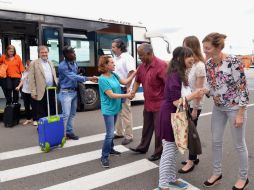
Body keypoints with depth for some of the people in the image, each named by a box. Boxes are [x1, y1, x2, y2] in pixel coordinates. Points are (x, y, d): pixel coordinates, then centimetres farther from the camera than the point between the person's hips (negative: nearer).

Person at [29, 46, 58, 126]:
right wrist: (33, 92, -12)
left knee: (52, 111, 12)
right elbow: (31, 79, -7)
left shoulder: (50, 63, 15)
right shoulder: (34, 63, -3)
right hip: (42, 92, -5)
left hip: (52, 90, 5)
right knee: (41, 113, 5)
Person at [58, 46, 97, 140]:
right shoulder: (63, 66, -17)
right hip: (66, 92, -7)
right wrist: (89, 78, -30)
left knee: (72, 114, 12)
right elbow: (73, 77, -25)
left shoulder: (75, 63, 7)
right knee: (66, 114, -7)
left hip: (74, 91, 7)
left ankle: (69, 132, 23)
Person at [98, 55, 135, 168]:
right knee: (110, 134, -7)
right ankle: (104, 157, 6)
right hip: (108, 110, -8)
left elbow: (125, 82, 10)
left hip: (115, 108, 8)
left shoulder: (114, 75, 3)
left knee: (111, 132, 21)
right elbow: (111, 95, -21)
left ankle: (110, 149, 37)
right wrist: (126, 96, -18)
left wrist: (135, 73, 3)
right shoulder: (102, 79, -19)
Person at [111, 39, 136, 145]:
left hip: (124, 89, -8)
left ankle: (128, 136, 11)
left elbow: (131, 72, -21)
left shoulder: (127, 57, -14)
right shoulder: (115, 58, 11)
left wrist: (127, 88, -21)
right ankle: (119, 132, 31)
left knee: (126, 113, -1)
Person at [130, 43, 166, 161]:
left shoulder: (161, 65, -20)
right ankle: (143, 147, 37)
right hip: (147, 103, 7)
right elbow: (138, 80, 16)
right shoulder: (142, 66, 5)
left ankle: (158, 152, 24)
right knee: (147, 127, 21)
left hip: (159, 104, -7)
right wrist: (133, 91, -2)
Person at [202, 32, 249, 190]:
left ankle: (244, 177, 31)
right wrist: (204, 91, -14)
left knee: (239, 144, 9)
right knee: (216, 141, 13)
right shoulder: (209, 64, -2)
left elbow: (243, 88, -18)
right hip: (218, 107, 6)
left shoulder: (233, 61, -21)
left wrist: (240, 114, -17)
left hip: (235, 107, -6)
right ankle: (217, 173, 32)